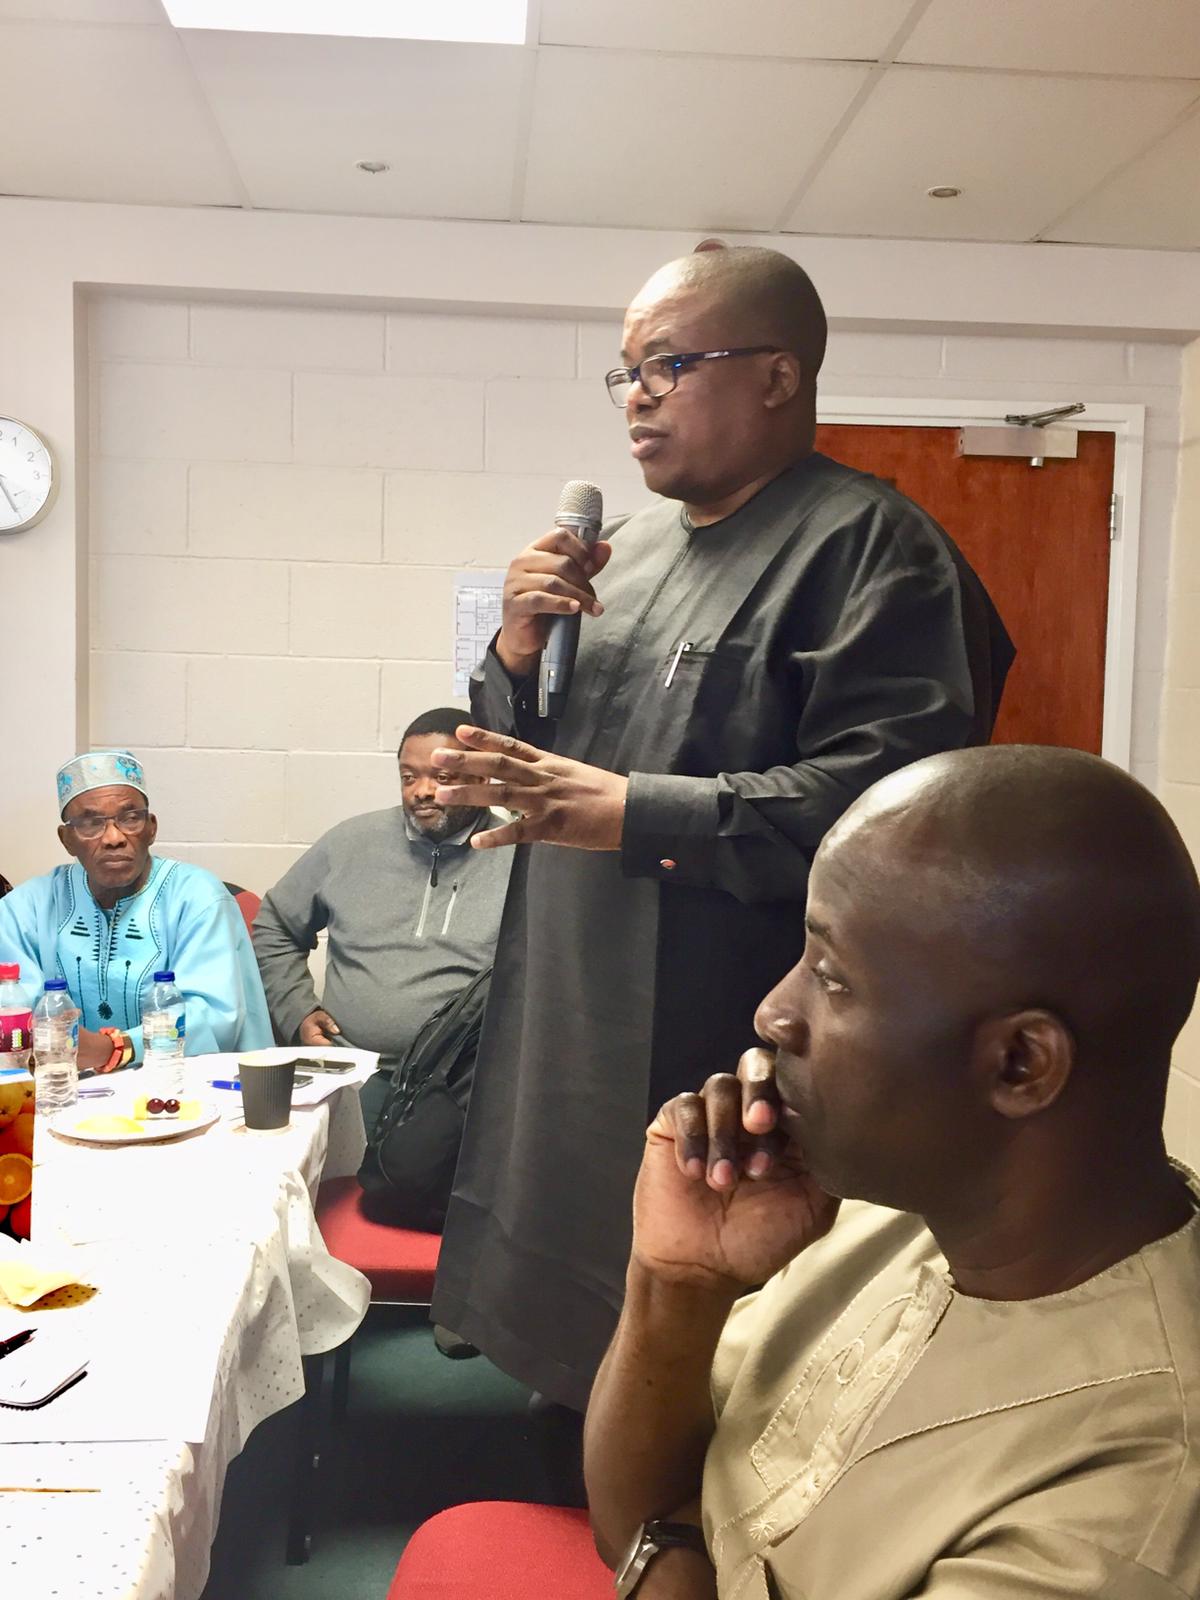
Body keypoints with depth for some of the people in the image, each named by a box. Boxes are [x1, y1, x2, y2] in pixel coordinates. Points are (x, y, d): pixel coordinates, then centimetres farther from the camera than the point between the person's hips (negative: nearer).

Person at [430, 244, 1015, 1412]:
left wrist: (632, 814, -23)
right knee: (574, 1348, 17)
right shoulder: (634, 548, 15)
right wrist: (517, 655, -1)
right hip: (568, 1043, 8)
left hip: (726, 1061, -7)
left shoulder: (865, 542, -10)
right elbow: (518, 761, 20)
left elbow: (883, 796, -23)